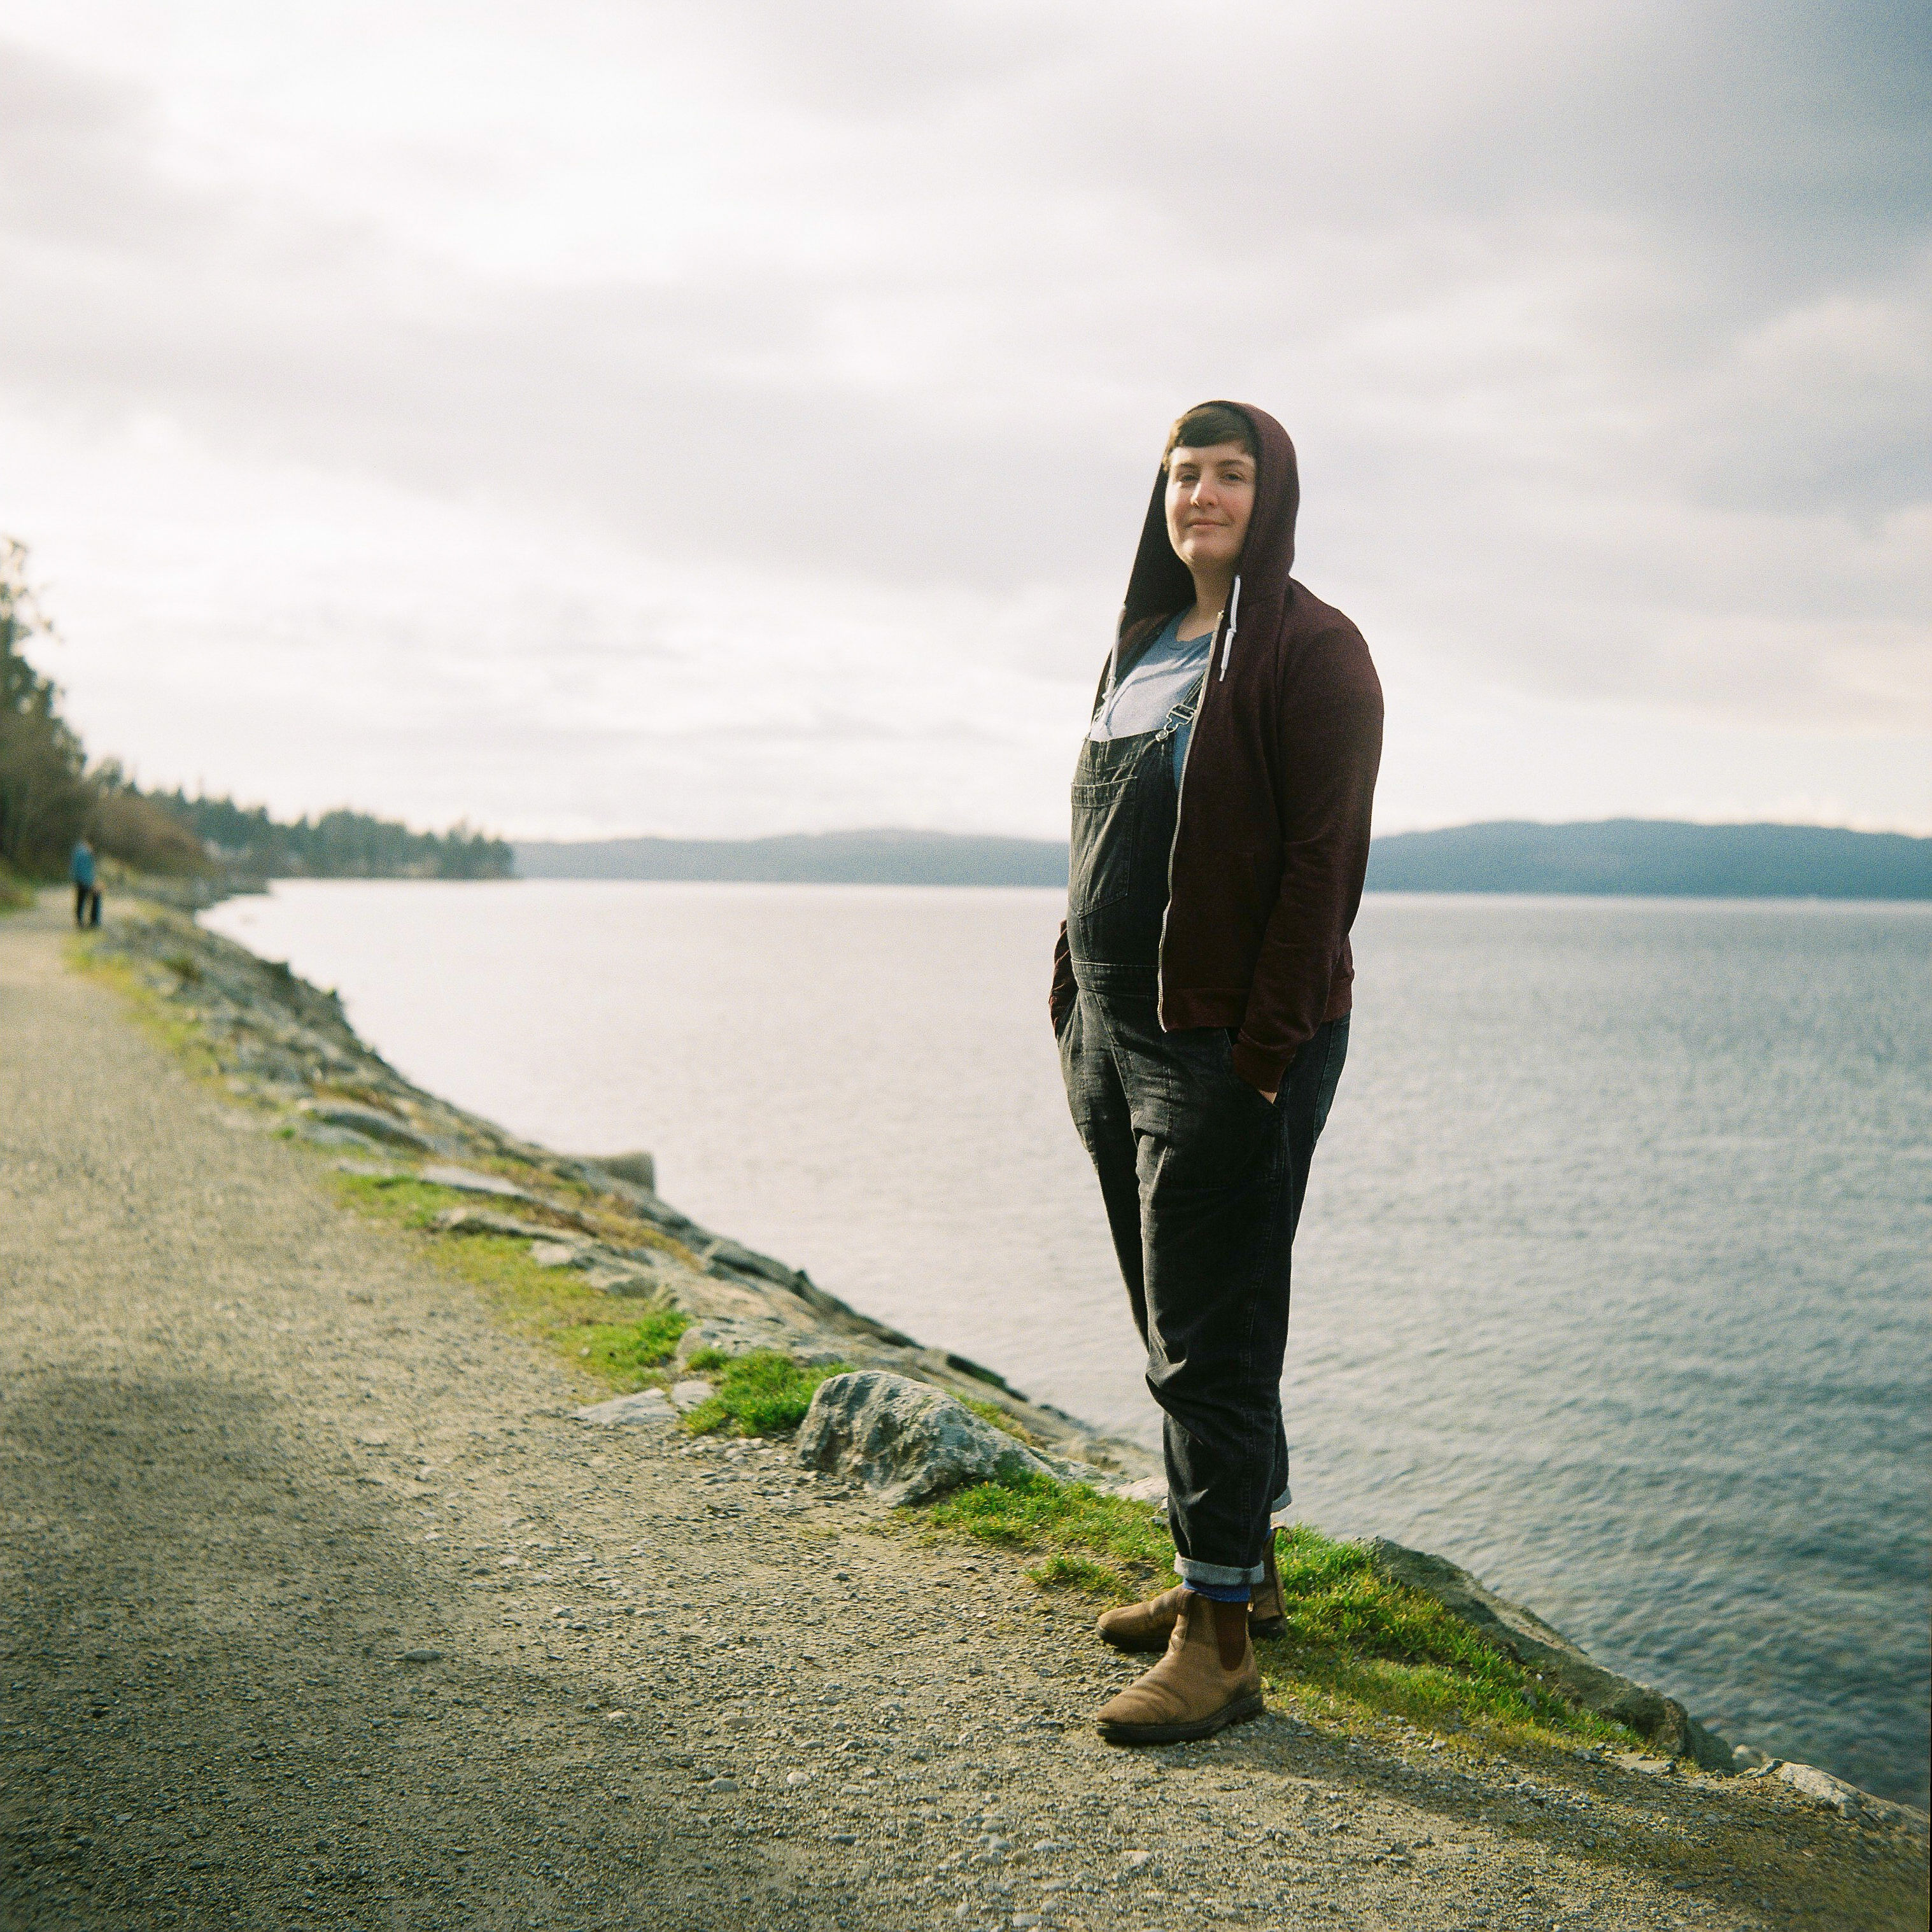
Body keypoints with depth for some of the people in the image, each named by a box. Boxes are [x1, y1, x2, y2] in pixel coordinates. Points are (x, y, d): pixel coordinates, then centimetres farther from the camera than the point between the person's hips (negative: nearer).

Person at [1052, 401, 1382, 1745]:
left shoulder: (1311, 650, -9)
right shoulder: (1146, 643, 16)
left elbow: (1327, 859, -15)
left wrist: (1265, 1048, -19)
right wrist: (1079, 1002, 12)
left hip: (1232, 1043, -8)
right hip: (1120, 1033, 8)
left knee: (1206, 1341, -5)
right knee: (1186, 1327, 16)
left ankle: (1221, 1643, 6)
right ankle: (1237, 1571, 32)